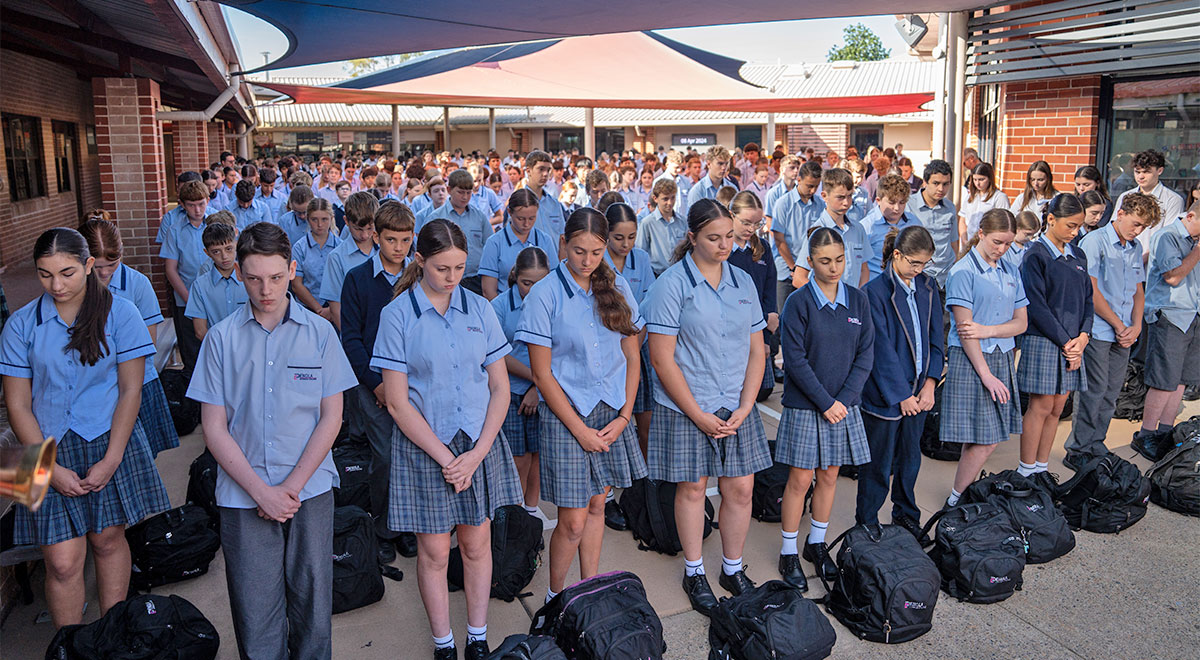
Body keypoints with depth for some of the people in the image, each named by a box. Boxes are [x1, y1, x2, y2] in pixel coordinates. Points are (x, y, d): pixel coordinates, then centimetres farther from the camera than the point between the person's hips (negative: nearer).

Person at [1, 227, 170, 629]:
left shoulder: (119, 313, -3)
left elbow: (130, 390, -3)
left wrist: (111, 460, -9)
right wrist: (50, 467, -8)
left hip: (110, 443, 0)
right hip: (50, 450, 0)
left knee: (108, 539, 10)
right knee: (62, 561, -3)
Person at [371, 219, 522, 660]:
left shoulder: (480, 309, 2)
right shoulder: (397, 315, -7)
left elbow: (500, 387, 2)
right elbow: (398, 403, -9)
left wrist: (478, 452, -8)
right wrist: (445, 457, -13)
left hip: (480, 442, 3)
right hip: (424, 445, -2)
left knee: (477, 544, 12)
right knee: (434, 552, 6)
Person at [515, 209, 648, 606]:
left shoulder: (617, 289, 4)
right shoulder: (545, 295, -10)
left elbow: (632, 357, 9)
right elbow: (542, 373, -9)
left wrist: (624, 417, -1)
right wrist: (579, 429, -11)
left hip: (612, 412, 4)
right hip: (565, 413, -4)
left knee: (596, 505, 14)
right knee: (572, 520, -2)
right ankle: (555, 596, 22)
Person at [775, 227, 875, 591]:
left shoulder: (857, 300, 2)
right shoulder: (798, 302, -10)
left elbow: (866, 354, 2)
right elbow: (795, 360, -12)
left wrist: (844, 398, -9)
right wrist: (826, 402, -15)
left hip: (843, 404, 4)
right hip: (805, 406, -4)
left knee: (829, 476, 13)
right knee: (800, 478, 2)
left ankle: (816, 544, 29)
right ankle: (788, 552, 16)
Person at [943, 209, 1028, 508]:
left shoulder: (1011, 273, 14)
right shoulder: (963, 271, -7)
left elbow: (1021, 322, 11)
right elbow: (964, 327, -11)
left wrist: (987, 330, -10)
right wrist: (986, 374, -14)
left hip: (1002, 359, 6)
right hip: (970, 361, -6)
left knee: (987, 439, 5)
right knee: (983, 441, -8)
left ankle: (962, 497, 17)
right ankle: (954, 504, 7)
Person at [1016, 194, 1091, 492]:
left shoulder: (1078, 256, 13)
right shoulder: (1035, 256, -8)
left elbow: (1087, 299, 13)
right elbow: (1036, 306, -12)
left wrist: (1083, 337, -3)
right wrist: (1065, 342, -13)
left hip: (1072, 342, 6)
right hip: (1043, 341, -6)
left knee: (1057, 408, 8)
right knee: (1041, 407, -4)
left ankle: (1041, 468, 18)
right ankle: (1025, 472, 6)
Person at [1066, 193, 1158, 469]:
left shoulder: (1135, 248, 14)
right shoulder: (1095, 241, -7)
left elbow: (1138, 291, 18)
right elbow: (1091, 291, -12)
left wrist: (1135, 327, 3)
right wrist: (1119, 325, -8)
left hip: (1124, 334, 7)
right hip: (1097, 330, -6)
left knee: (1110, 393, 8)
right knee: (1094, 391, -5)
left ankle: (1096, 447, 18)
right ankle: (1078, 452, 4)